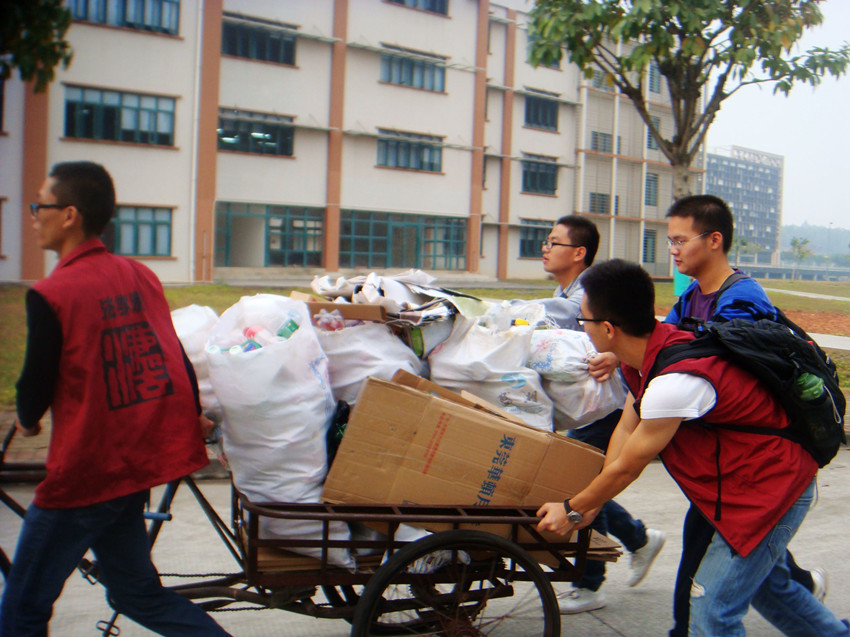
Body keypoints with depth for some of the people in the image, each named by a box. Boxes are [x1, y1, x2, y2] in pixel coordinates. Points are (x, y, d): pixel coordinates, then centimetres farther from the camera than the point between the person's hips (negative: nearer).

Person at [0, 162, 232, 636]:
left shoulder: (51, 295, -16)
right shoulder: (141, 276, 4)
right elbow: (176, 357, 9)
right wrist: (194, 417, 25)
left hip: (84, 472, -7)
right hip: (140, 460, 7)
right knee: (139, 594, 21)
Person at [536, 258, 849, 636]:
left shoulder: (674, 383, -34)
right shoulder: (652, 350, -4)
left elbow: (626, 467, -21)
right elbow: (626, 428, 3)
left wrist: (572, 509, -6)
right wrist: (590, 504, 1)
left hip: (768, 489, -10)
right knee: (766, 583, 28)